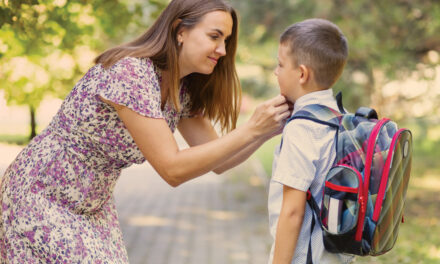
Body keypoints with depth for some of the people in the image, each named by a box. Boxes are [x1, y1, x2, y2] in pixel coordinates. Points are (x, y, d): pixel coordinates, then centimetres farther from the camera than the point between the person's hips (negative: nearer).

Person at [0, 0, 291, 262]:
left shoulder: (184, 89, -2)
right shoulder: (128, 73, -29)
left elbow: (217, 161, 3)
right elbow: (172, 169, -30)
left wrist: (270, 130, -13)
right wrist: (251, 129, -30)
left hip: (93, 207, 8)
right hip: (42, 198, -8)